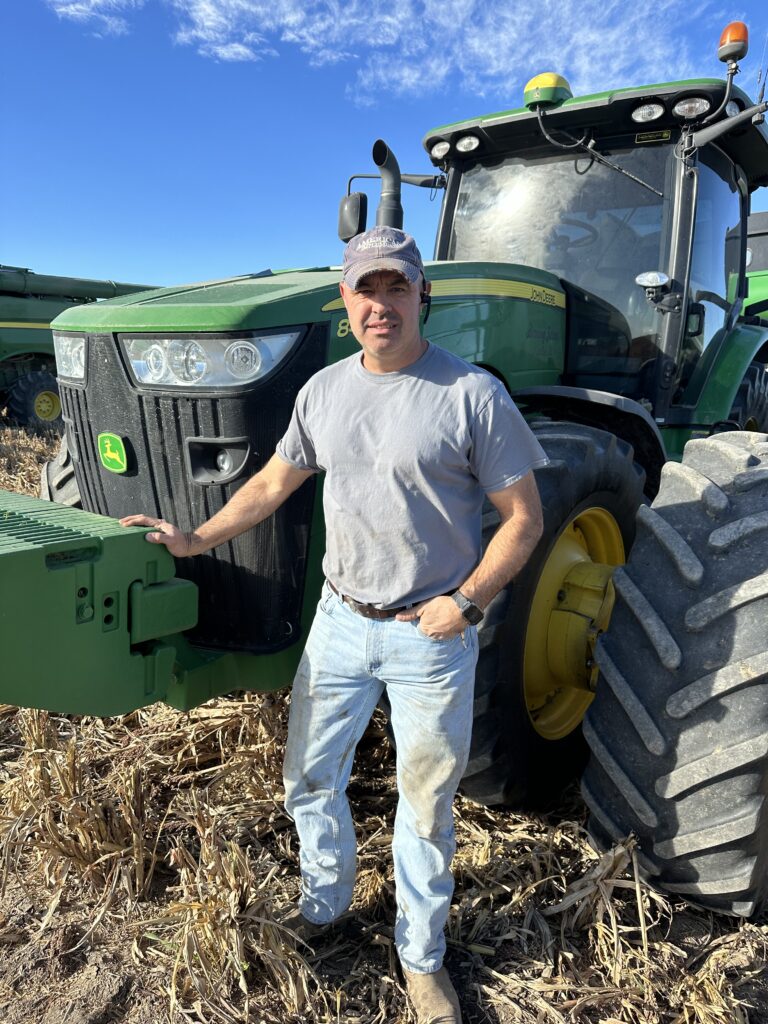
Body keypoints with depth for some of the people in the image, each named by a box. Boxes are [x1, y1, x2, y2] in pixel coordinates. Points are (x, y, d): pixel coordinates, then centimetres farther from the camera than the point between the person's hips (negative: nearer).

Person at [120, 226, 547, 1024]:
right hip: (341, 621, 5)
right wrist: (196, 540, 6)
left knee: (425, 806, 12)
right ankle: (324, 903, 47)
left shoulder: (472, 395, -13)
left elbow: (523, 517, -9)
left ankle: (421, 955, 37)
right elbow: (274, 484, 12)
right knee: (309, 777, 18)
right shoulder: (324, 390, 2)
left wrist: (466, 601, -18)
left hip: (432, 635, -4)